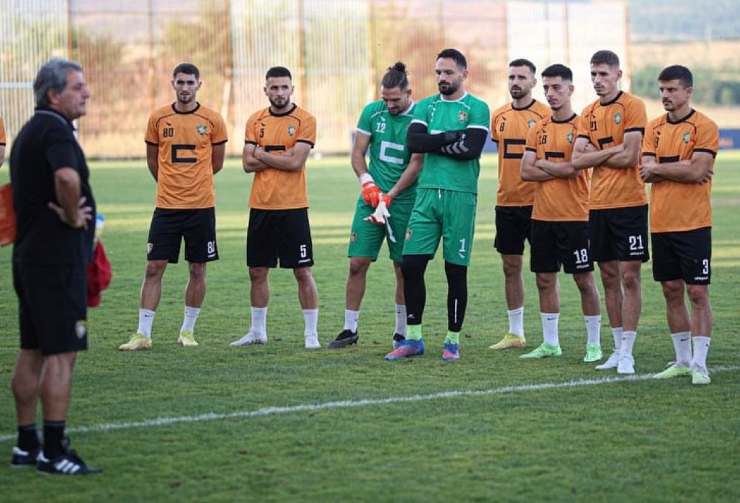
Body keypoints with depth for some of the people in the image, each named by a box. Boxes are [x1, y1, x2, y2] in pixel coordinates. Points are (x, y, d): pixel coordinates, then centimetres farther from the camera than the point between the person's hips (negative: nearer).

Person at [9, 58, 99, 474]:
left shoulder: (29, 132, 17)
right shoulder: (55, 130, -15)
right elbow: (67, 177, -35)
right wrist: (73, 216, -19)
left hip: (29, 253, 10)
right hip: (58, 256, -10)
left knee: (33, 352, 13)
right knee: (62, 353, -8)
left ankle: (26, 446, 18)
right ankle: (54, 451, -8)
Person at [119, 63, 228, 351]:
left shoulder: (212, 120, 0)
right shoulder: (158, 118, 3)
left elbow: (216, 163, 10)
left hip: (201, 207, 0)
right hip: (166, 207, 0)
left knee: (197, 270, 5)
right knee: (154, 267, -3)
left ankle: (188, 331, 18)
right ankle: (143, 334, 0)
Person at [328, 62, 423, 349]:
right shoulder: (372, 112, 3)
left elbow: (416, 164, -10)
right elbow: (358, 153, 7)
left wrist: (390, 195, -16)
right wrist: (367, 183, -9)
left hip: (404, 201, -3)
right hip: (371, 198, 3)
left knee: (403, 269, 3)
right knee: (357, 263, -1)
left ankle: (402, 332, 13)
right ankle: (350, 329, 9)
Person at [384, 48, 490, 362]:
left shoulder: (476, 109, 0)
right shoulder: (425, 107, 12)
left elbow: (471, 149, -14)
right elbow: (413, 142, -4)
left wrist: (432, 144, -7)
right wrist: (451, 137, -10)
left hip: (460, 196, -4)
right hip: (427, 193, 4)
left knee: (456, 270, 2)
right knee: (411, 265, -2)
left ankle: (453, 341, 12)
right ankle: (413, 338, 9)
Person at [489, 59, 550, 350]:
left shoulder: (545, 115, -6)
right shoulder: (499, 117, 9)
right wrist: (505, 187, 13)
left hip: (537, 203, -5)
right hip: (507, 203, 6)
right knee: (510, 267, 9)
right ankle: (515, 333, 17)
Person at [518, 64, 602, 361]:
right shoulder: (538, 130, 10)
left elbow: (576, 168, -19)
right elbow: (526, 172, 3)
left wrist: (543, 164, -6)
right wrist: (560, 170, -8)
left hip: (574, 217, -6)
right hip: (542, 215, 6)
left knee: (584, 280, 1)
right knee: (545, 279, 9)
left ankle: (594, 344, 8)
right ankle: (550, 343, 18)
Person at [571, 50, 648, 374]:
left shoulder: (632, 106, -7)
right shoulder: (589, 113, 12)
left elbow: (630, 157, -15)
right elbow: (577, 160, 2)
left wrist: (595, 155, -3)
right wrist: (612, 151, -10)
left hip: (629, 204, -6)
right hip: (599, 204, 6)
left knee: (629, 276, -5)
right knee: (609, 277, 10)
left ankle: (627, 353, -2)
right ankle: (617, 349, 18)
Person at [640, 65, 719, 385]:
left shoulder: (704, 127, -6)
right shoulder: (654, 128, 10)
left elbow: (696, 171, -17)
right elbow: (646, 172, -1)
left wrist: (659, 168, -8)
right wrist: (682, 169, -11)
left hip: (693, 224, -5)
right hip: (661, 223, 5)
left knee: (697, 292, -4)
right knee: (672, 292, 10)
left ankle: (699, 364, -2)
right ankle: (682, 361, 19)